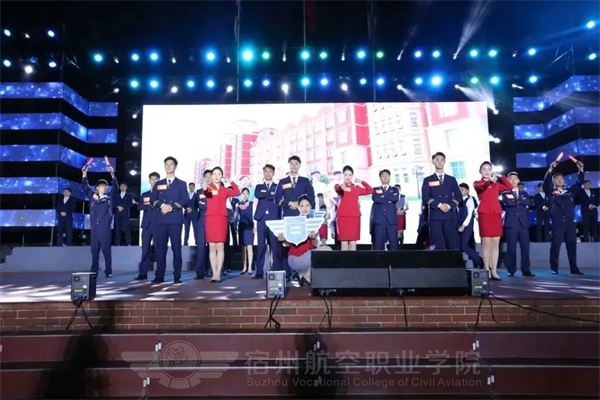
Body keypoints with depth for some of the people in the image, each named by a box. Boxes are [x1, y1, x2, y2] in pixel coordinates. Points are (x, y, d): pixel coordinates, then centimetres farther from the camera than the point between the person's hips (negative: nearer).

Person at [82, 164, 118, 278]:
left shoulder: (109, 197, 6)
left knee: (106, 249, -2)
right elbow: (86, 186, 9)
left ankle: (108, 271, 3)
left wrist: (112, 174, -17)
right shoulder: (92, 197, 12)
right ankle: (94, 271, 11)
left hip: (105, 227, -2)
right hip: (94, 227, 2)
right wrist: (84, 173, -1)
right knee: (94, 250, 5)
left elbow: (115, 187, -4)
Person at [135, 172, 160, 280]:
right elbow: (140, 206, 0)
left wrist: (150, 204, -11)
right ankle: (143, 273, 7)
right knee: (145, 250, 4)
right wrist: (152, 205, -12)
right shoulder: (145, 195, 17)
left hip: (158, 225, -4)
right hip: (147, 225, 4)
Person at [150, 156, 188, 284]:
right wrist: (162, 205, -12)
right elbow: (152, 199, 7)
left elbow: (185, 200, -2)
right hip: (161, 220, 2)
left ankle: (177, 276, 3)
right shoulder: (158, 184, 17)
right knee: (160, 248, 1)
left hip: (175, 220, -2)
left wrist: (171, 207, -15)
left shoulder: (181, 184, 10)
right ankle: (159, 276, 5)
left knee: (176, 248, -2)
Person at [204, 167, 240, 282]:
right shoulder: (208, 188, 7)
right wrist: (204, 189, -39)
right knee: (212, 247, 0)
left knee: (220, 246, -3)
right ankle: (214, 274, 3)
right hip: (210, 219, -1)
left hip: (222, 219, 1)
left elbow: (237, 192, -3)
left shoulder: (225, 190, 12)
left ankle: (218, 273, -2)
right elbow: (204, 193, -16)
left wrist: (230, 182, 5)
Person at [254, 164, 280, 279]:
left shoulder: (277, 187, 14)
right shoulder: (259, 187, 19)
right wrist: (270, 194, -5)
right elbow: (257, 195, -3)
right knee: (260, 245, -1)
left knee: (275, 245, -3)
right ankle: (259, 272, 1)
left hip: (274, 218, -1)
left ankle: (276, 270, 2)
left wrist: (265, 194, -4)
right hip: (262, 218, 1)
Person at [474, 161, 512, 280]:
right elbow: (481, 187, -19)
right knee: (486, 243, -4)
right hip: (484, 214, -4)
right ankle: (487, 271, -1)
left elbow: (509, 187, 5)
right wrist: (490, 181, -38)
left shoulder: (496, 184, 17)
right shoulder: (477, 183, 5)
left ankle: (494, 271, 6)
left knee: (495, 243, 3)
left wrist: (500, 176, 2)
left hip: (496, 214, 4)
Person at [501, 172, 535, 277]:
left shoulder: (524, 193, 18)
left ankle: (526, 270, 7)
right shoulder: (505, 193, 10)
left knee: (525, 247, 1)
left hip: (523, 223, 3)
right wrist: (521, 201, -3)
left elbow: (529, 202, -3)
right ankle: (511, 271, 2)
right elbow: (508, 202, -12)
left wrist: (515, 198, -5)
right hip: (511, 223, -3)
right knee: (511, 248, -3)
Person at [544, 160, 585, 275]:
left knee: (572, 245, 6)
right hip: (557, 222, -4)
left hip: (570, 222, 4)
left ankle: (574, 269, 13)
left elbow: (579, 182, 6)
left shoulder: (570, 191, 15)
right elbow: (546, 183, -11)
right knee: (555, 245, -3)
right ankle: (554, 268, 1)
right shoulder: (550, 192, 4)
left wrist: (581, 170, -7)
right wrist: (551, 169, -21)